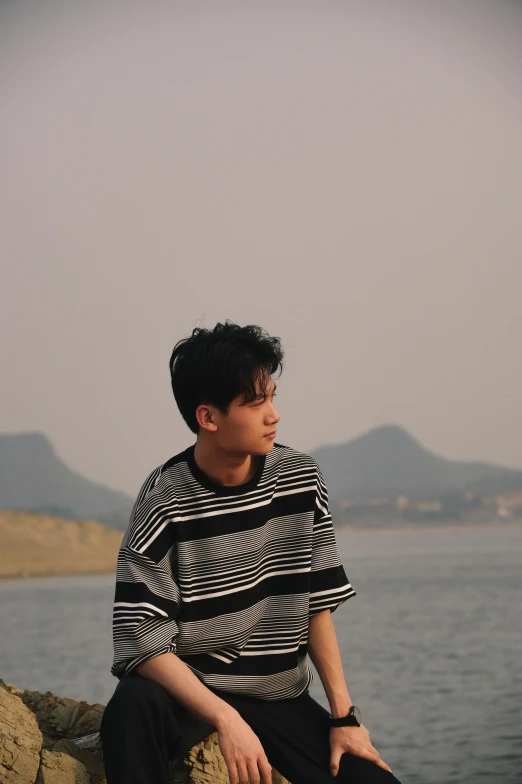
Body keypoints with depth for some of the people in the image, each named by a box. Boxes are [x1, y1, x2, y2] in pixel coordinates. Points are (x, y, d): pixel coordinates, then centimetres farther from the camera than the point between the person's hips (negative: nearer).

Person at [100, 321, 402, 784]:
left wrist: (344, 714, -3)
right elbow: (143, 642, -20)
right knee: (133, 708, -37)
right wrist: (226, 720, -30)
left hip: (281, 696, 4)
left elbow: (317, 607, 4)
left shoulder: (301, 478, -3)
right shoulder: (165, 501, -15)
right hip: (189, 689, -3)